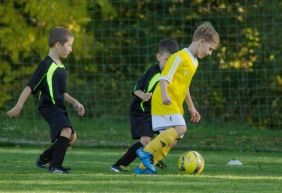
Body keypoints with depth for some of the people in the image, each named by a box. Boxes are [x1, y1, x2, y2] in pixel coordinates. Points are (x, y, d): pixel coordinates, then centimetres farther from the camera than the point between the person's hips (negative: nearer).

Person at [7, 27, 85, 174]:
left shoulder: (60, 67, 14)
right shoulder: (46, 65, -15)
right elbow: (30, 87, -16)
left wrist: (74, 102, 19)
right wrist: (18, 107, -18)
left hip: (59, 107, 10)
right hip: (49, 107, -10)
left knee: (71, 137, 16)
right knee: (66, 130, -27)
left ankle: (44, 160, 30)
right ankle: (55, 166, -22)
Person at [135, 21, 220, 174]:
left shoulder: (194, 62, 20)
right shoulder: (180, 57, -11)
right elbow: (165, 77, -18)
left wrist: (191, 107, 34)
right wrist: (164, 95, -34)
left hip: (175, 104, 10)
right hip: (164, 102, -10)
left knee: (171, 138, 3)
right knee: (180, 128, -24)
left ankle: (144, 167, 5)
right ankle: (147, 151, -21)